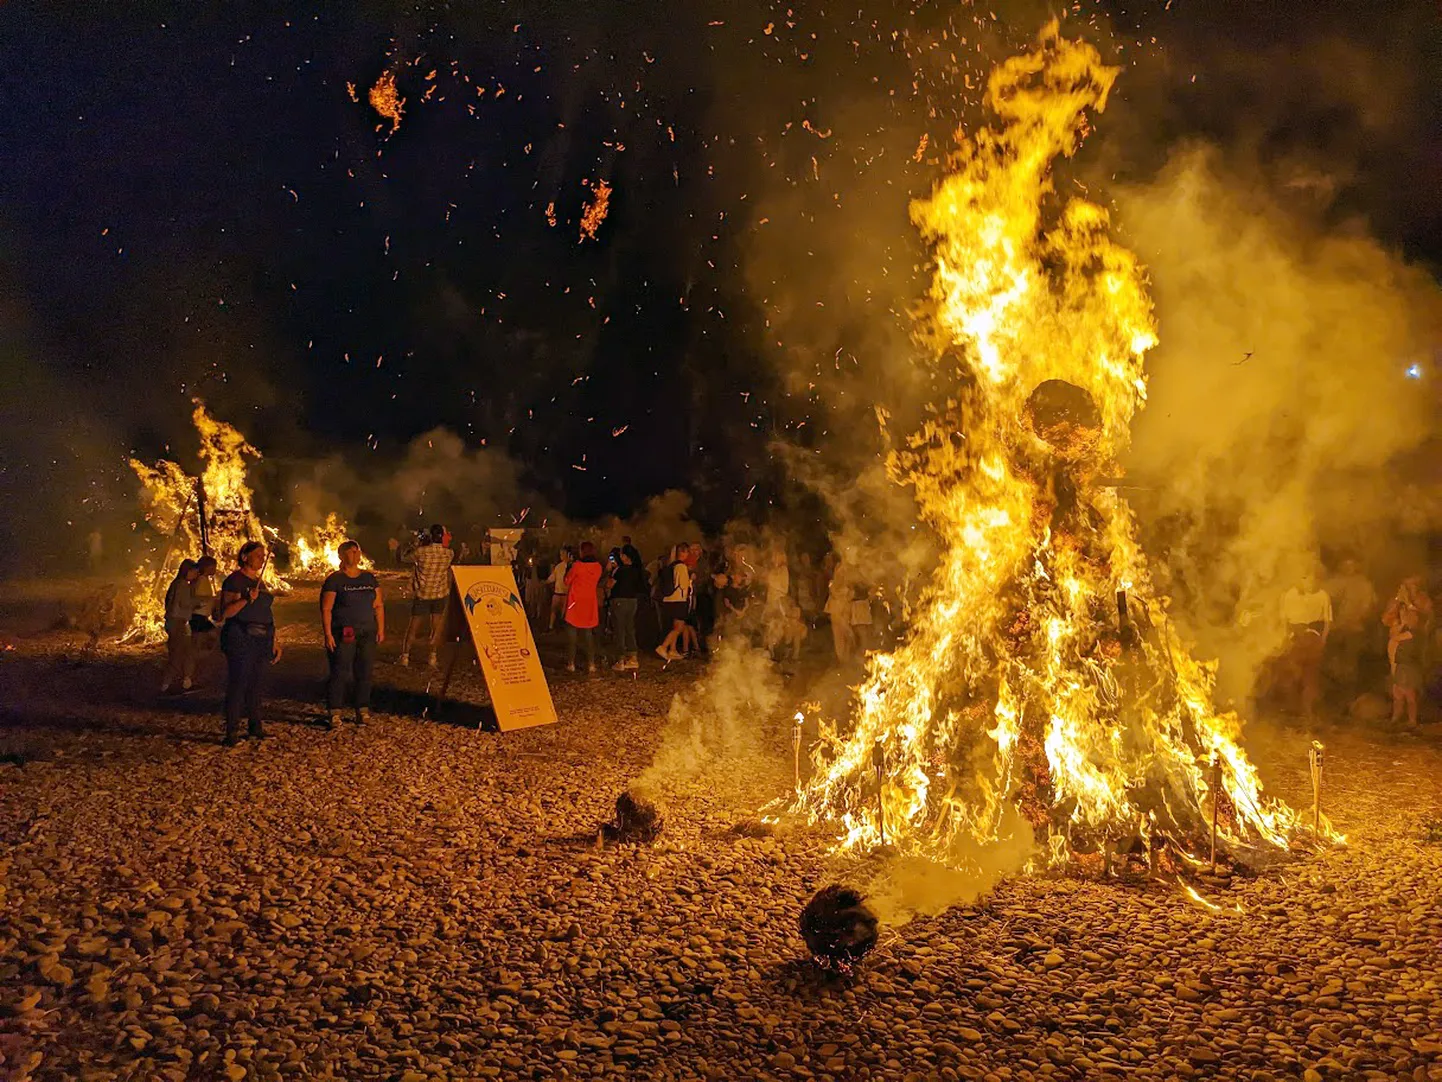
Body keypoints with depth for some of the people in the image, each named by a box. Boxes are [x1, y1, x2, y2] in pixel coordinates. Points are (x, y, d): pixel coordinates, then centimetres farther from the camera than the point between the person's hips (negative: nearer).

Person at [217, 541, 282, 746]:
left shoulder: (259, 581, 17)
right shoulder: (234, 580, -6)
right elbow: (226, 612, -13)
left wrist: (275, 641, 18)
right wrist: (246, 600, -27)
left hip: (261, 640, 8)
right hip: (241, 639, -8)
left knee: (257, 685, 10)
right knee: (237, 685, -8)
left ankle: (255, 727, 19)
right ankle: (231, 732, -6)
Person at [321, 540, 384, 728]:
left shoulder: (369, 578, 13)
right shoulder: (334, 580, -3)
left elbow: (378, 605, 15)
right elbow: (326, 609, -6)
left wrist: (381, 629, 8)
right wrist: (327, 634, -13)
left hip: (367, 634, 5)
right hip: (343, 635, -5)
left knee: (365, 673, 6)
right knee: (339, 673, -5)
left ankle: (363, 711, 13)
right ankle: (334, 714, 0)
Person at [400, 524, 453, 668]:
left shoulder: (421, 552, -17)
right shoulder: (449, 554, -11)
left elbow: (406, 558, 0)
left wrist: (419, 545, 8)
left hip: (422, 595, -1)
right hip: (441, 595, 1)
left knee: (413, 626, 11)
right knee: (437, 627, 11)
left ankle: (405, 656, 16)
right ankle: (433, 657, 12)